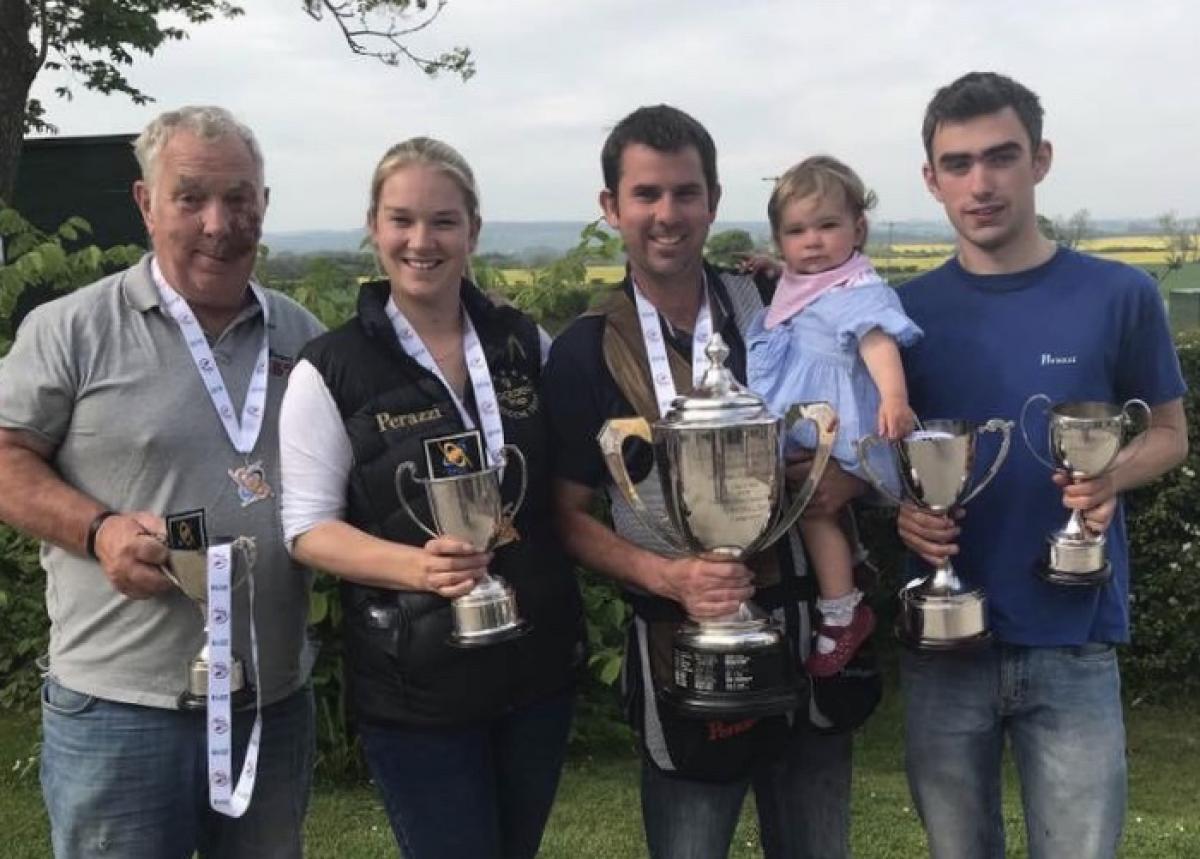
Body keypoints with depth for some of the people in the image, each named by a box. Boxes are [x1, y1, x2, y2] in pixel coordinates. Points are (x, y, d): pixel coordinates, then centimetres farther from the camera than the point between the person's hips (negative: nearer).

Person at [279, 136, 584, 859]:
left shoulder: (524, 342, 3)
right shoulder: (332, 368, -9)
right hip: (413, 681, -4)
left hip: (540, 664, 4)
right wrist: (417, 565, -24)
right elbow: (309, 527, -8)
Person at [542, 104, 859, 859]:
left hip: (806, 636, 2)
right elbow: (569, 516, -3)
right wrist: (667, 577, -19)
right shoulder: (587, 353, -6)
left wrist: (844, 476, -14)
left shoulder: (775, 310, -1)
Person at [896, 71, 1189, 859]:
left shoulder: (1119, 296, -4)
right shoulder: (905, 312, 1)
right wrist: (900, 504, -14)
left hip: (1073, 644, -1)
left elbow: (1169, 434, 6)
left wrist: (1113, 473, -16)